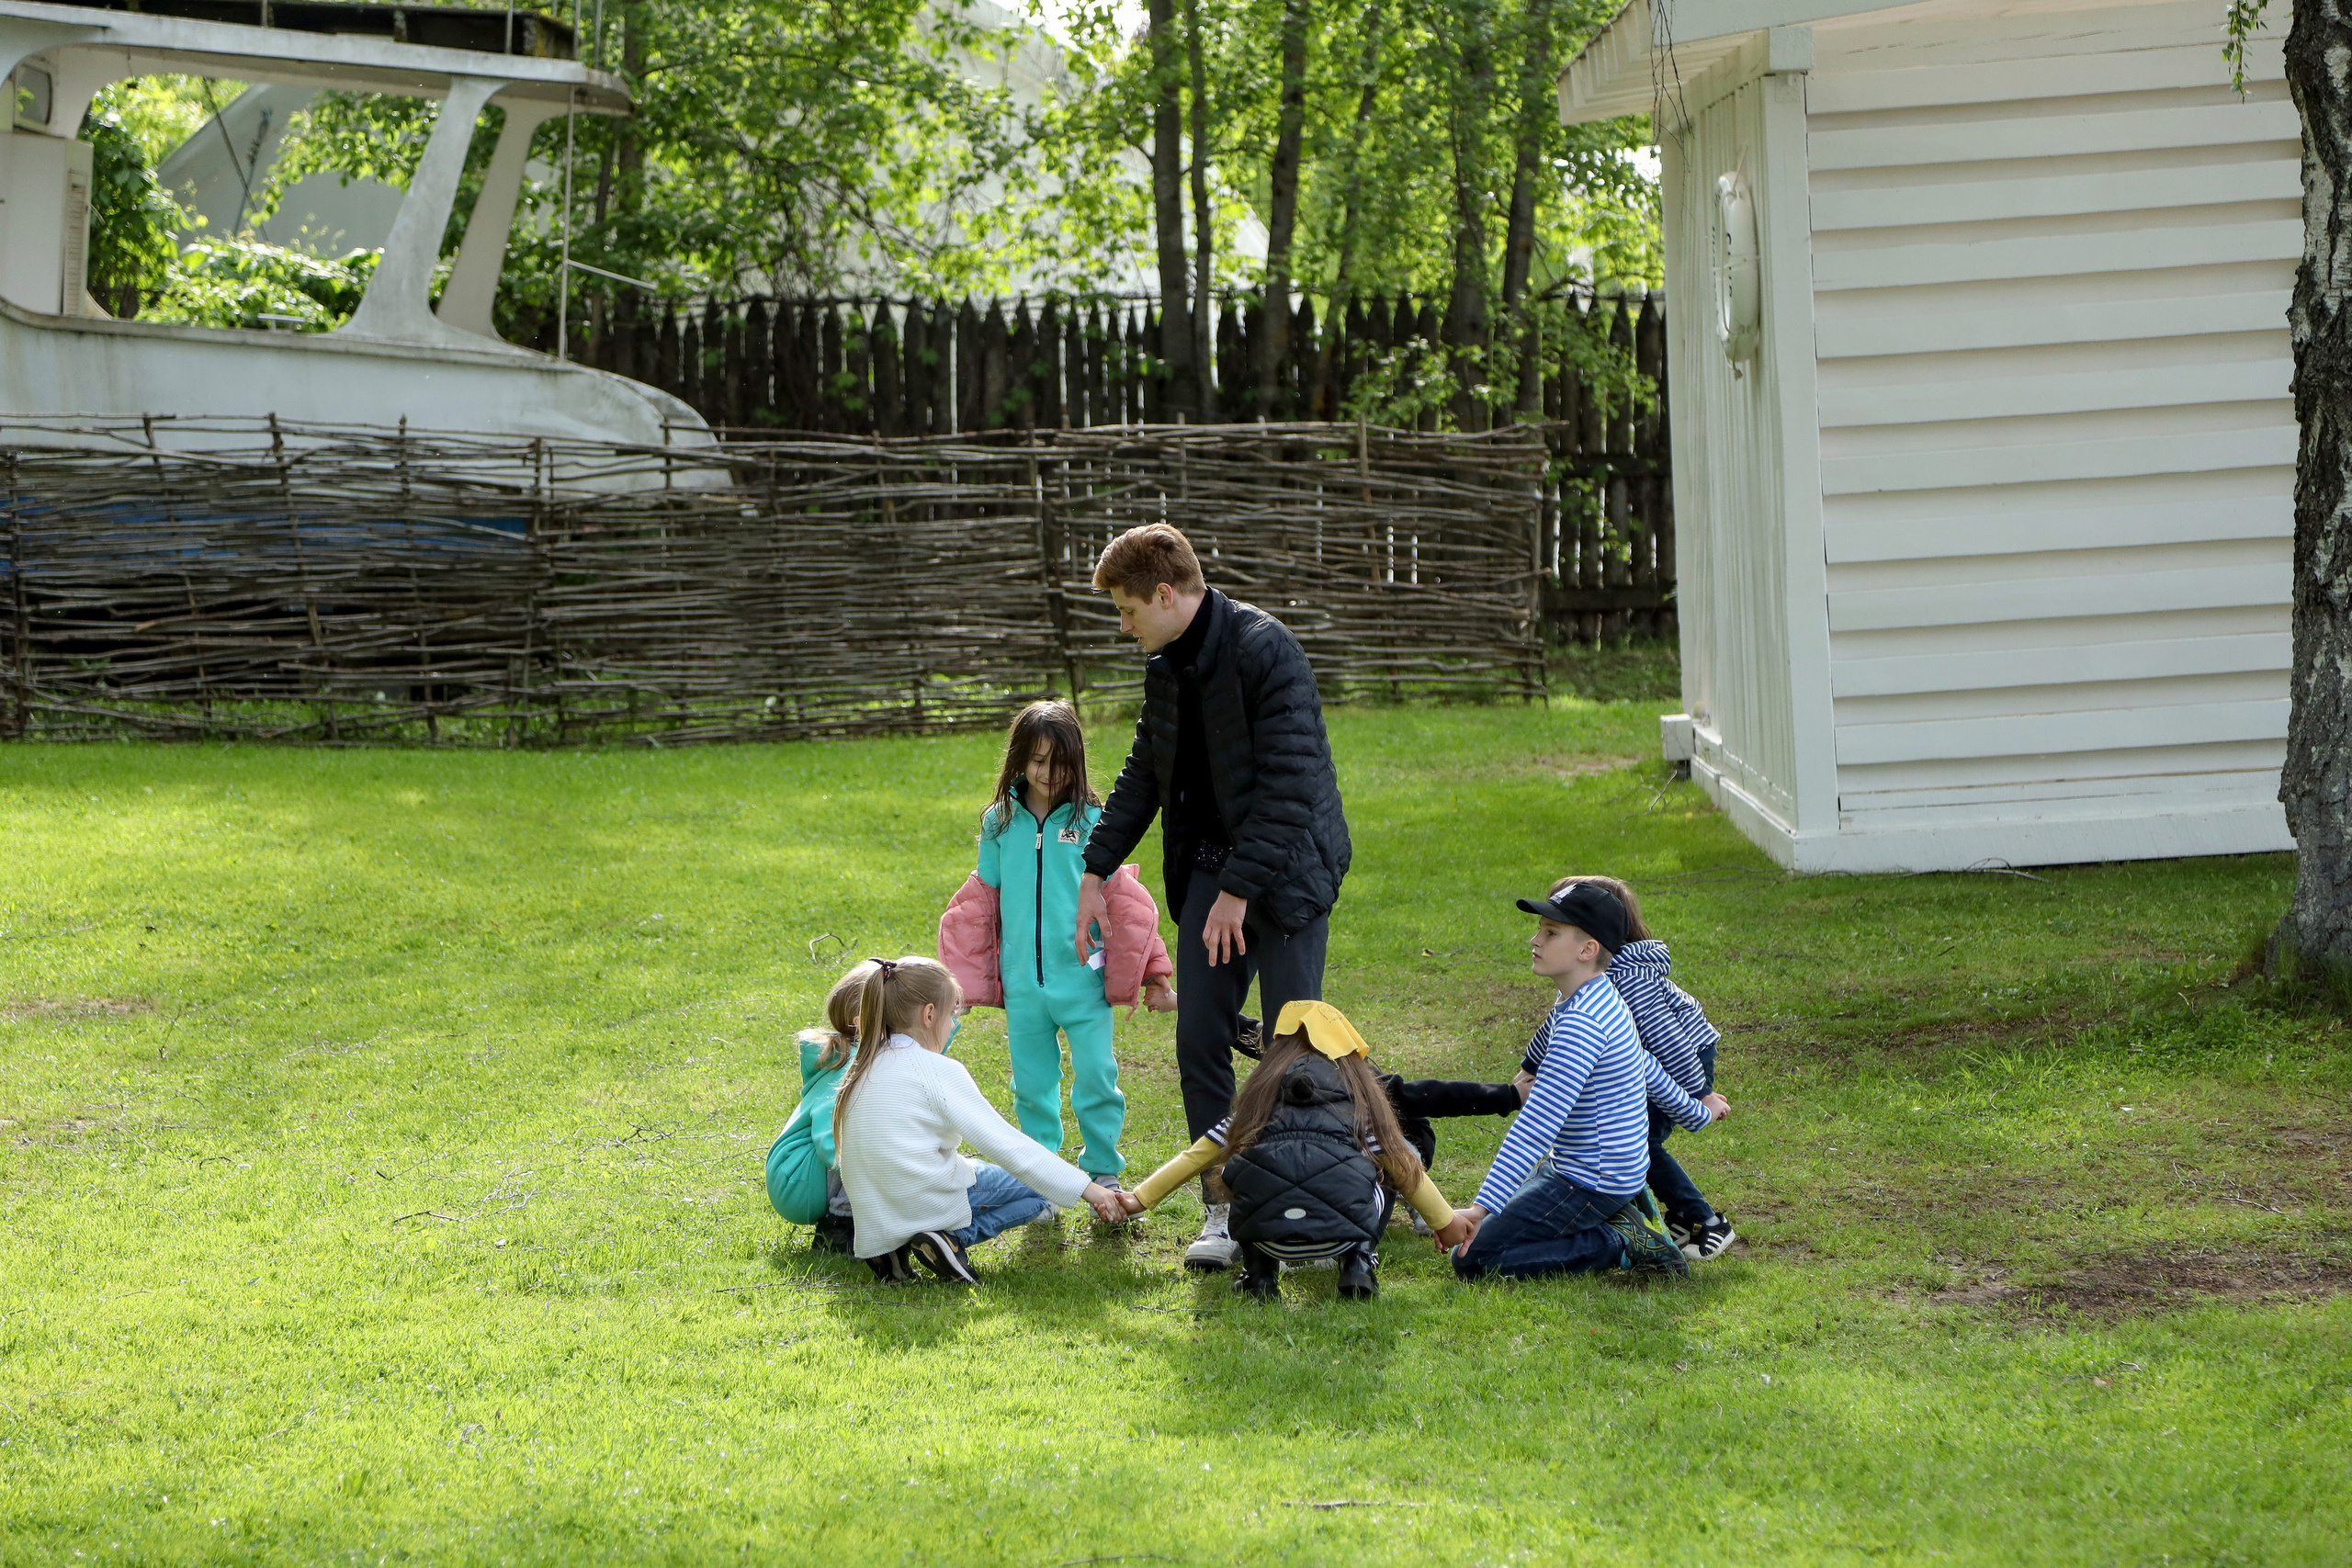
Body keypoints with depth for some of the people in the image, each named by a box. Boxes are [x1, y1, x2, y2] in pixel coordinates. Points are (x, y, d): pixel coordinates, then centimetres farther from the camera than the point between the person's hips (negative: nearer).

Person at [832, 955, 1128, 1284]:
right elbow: (1006, 1144, -14)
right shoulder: (939, 1071, -11)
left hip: (871, 1217, 7)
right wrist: (1087, 1189, -12)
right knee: (1035, 1188, 11)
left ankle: (893, 1249, 8)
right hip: (929, 1204, -7)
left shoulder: (863, 1070, 8)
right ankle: (954, 1239, -10)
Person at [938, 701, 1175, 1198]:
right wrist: (960, 982, 12)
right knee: (1032, 1086, 9)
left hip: (1083, 980, -3)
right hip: (1022, 984, 3)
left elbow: (1125, 901, 0)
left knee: (1096, 1078, -5)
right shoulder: (1000, 823, 5)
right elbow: (979, 905, 12)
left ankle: (1103, 1172, 10)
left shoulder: (1091, 822, -3)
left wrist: (1152, 975, -2)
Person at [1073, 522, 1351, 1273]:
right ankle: (1223, 1209, 6)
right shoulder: (1167, 667, 8)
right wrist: (1096, 870, 14)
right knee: (1200, 1041, 0)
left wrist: (1239, 890, -22)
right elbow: (1144, 773, 20)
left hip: (1287, 866, -7)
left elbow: (1287, 782, -22)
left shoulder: (1264, 650, -19)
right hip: (1210, 866, 7)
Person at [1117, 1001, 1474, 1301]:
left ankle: (1259, 1270, 15)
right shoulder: (1360, 1090, 23)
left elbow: (1201, 1152, 28)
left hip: (1266, 1233, 1)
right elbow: (1403, 1163, 25)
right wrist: (1446, 1222, 38)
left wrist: (1141, 1197, 37)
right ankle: (1359, 1262, 10)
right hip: (1342, 1229, -1)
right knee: (1386, 1172, 30)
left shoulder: (1263, 1091, 25)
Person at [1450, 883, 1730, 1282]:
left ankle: (1619, 1245, -9)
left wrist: (1483, 1207, -36)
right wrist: (1696, 1112, 40)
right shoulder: (1600, 1002, 5)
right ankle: (1611, 1222, 10)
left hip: (1589, 1184, -10)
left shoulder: (1580, 1022, -26)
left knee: (1471, 1258, -12)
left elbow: (1539, 1123, -32)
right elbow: (1648, 1069, 21)